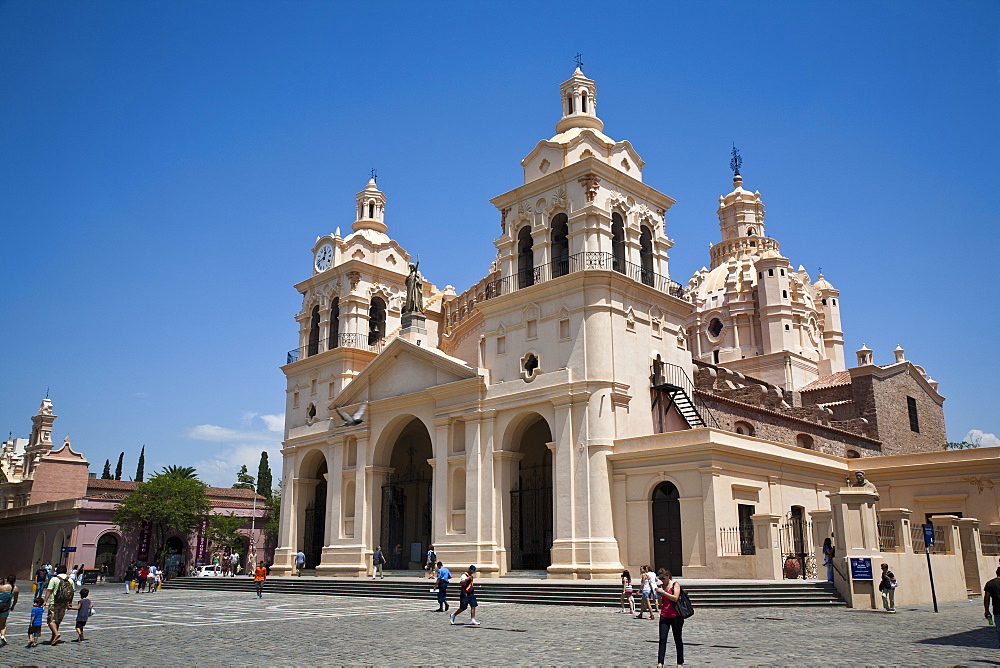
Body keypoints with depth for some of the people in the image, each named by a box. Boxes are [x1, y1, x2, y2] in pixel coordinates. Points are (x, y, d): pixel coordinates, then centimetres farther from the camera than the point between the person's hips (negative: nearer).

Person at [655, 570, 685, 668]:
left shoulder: (675, 585, -5)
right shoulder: (662, 586, 12)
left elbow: (675, 598, -20)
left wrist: (663, 592, -21)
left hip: (675, 616, -5)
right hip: (664, 616, 5)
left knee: (677, 640, 7)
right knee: (662, 640, -6)